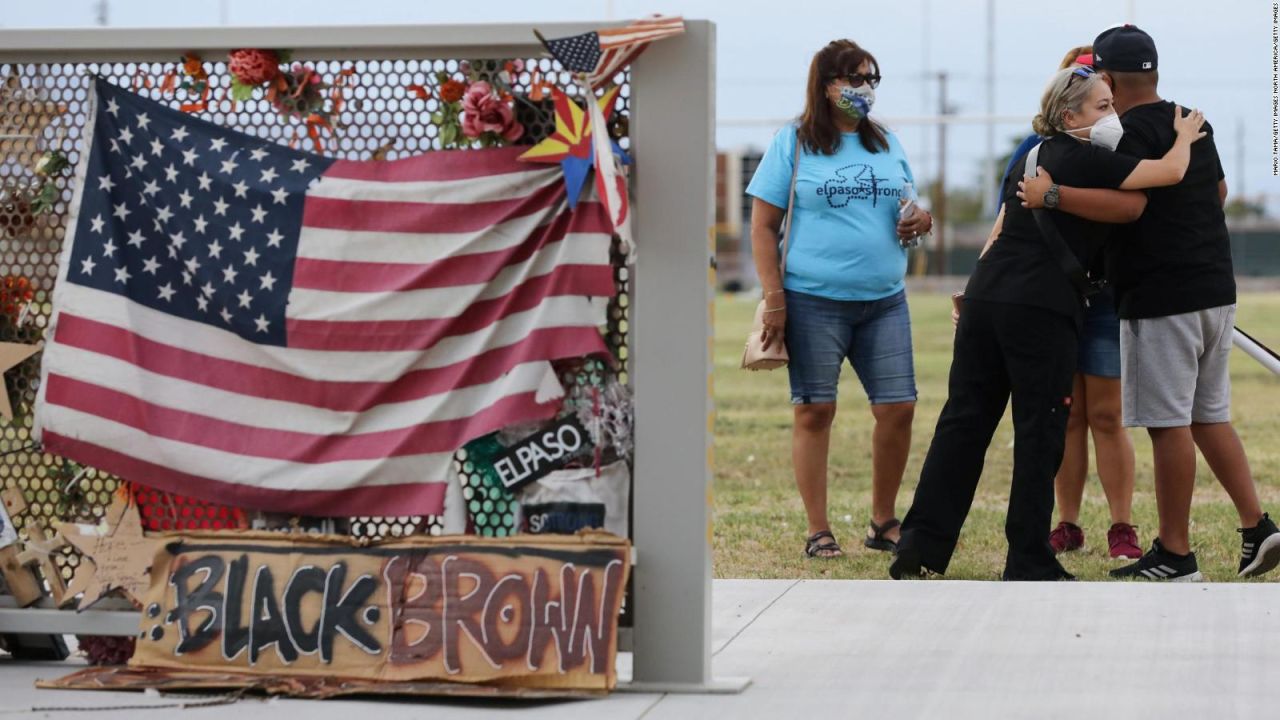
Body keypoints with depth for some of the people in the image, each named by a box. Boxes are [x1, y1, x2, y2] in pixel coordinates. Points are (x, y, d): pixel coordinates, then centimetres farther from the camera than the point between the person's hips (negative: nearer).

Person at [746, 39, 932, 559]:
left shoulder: (888, 144, 14)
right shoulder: (793, 143, 1)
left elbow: (906, 209, 24)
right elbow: (763, 226, -1)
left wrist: (920, 222, -1)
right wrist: (774, 298, -10)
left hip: (884, 301, 4)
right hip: (814, 301, -4)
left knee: (898, 408, -1)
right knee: (815, 412, -1)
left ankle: (883, 523, 15)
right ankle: (818, 531, 7)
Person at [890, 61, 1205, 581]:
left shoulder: (1034, 156, 19)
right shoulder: (1086, 161, -5)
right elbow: (1171, 172, -9)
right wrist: (1185, 137, 11)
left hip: (984, 298, 8)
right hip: (1042, 309, -8)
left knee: (963, 423, 8)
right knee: (1039, 435, 1)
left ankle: (919, 548, 7)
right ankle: (1029, 563, 4)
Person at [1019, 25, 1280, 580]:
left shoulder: (1136, 132, -12)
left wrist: (1052, 195, -24)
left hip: (1163, 300, -9)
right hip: (1217, 290, 9)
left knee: (1168, 422, -4)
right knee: (1209, 416, 16)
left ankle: (1175, 553, -1)